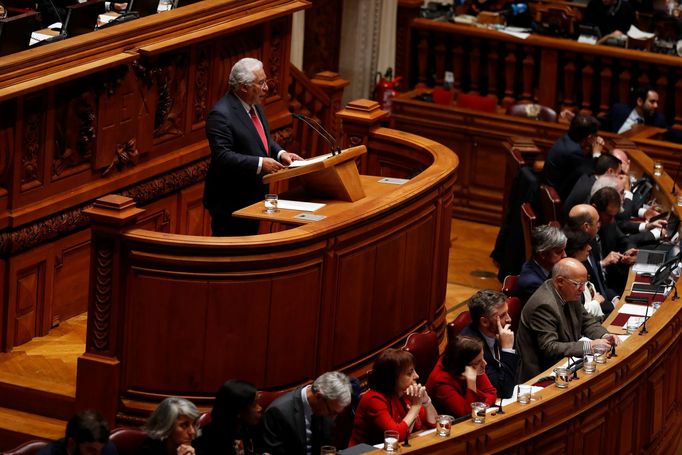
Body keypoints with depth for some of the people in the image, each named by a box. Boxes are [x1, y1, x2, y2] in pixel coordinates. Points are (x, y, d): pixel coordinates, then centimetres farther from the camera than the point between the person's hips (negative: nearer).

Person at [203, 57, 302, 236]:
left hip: (252, 197, 9)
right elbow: (222, 157, -26)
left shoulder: (254, 106, 9)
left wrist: (280, 154, 1)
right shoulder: (221, 114, -20)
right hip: (230, 203, -9)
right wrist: (260, 163, -30)